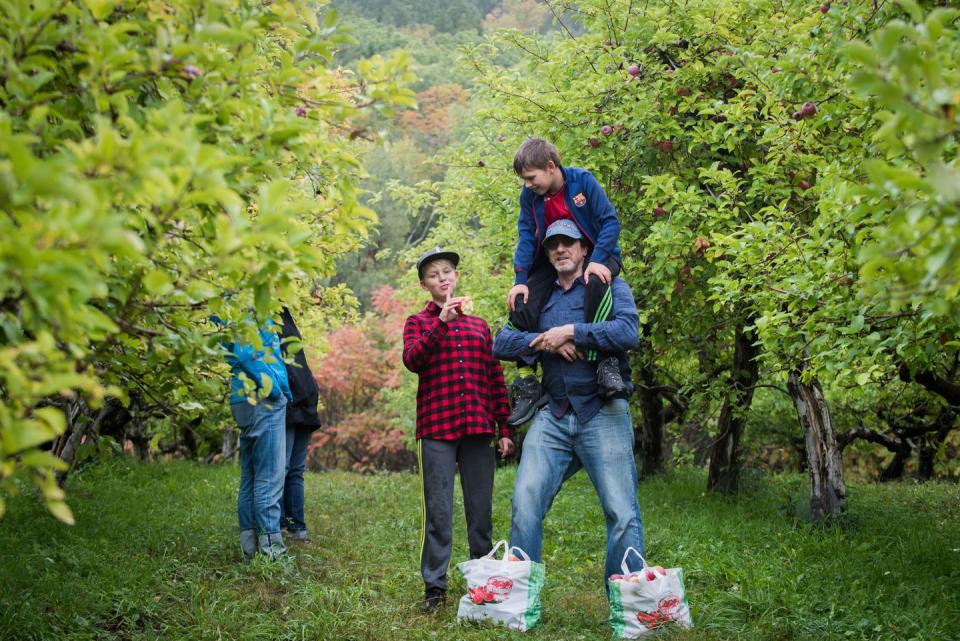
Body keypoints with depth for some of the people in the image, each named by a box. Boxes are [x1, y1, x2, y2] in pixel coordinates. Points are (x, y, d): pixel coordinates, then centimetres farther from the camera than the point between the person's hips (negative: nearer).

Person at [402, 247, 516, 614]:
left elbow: (495, 379, 16)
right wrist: (442, 321, -17)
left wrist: (505, 428, 10)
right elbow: (411, 360, -10)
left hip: (478, 428, 3)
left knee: (481, 509, 5)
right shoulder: (419, 322, 10)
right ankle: (434, 587, 3)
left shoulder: (479, 326, 18)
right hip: (436, 428, -3)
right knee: (438, 511, -3)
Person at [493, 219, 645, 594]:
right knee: (525, 503, -8)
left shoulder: (610, 288, 7)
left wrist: (570, 332, -11)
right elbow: (501, 343, 9)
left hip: (602, 415, -4)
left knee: (622, 513, -7)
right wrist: (545, 341, -8)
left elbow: (628, 332, -13)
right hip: (552, 417, 4)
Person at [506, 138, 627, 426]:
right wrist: (520, 280, -16)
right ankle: (528, 384, -12)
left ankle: (605, 363, -37)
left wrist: (597, 261, -31)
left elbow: (611, 221, -19)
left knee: (596, 283, -41)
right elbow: (526, 237, -4)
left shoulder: (582, 180, -18)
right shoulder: (529, 195, -6)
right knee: (521, 305, -19)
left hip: (594, 255, -4)